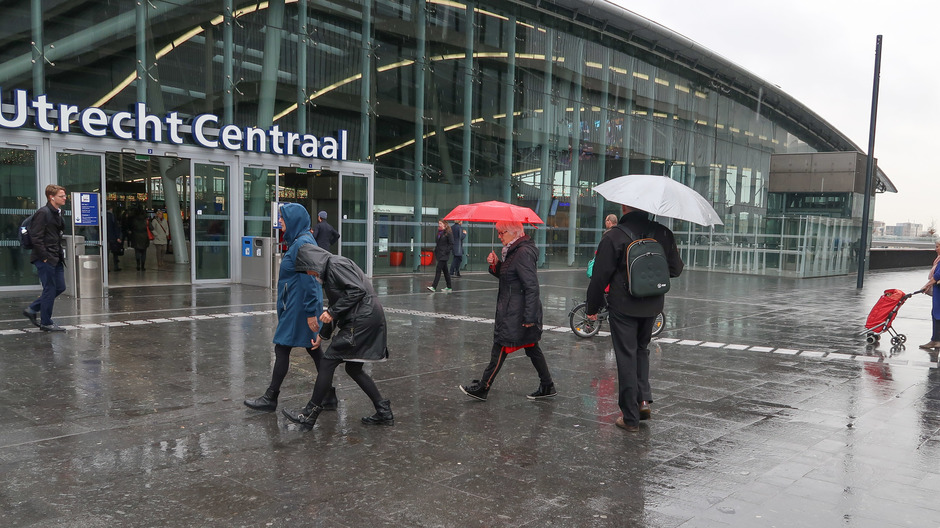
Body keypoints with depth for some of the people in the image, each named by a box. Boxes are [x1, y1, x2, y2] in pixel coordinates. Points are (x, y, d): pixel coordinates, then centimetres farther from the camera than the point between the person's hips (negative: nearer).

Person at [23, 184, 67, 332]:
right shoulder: (43, 213, -14)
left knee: (60, 287, 11)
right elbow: (36, 237, -17)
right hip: (45, 259, -9)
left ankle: (32, 309, 24)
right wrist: (45, 257, -18)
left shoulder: (57, 213, 14)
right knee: (50, 289, -2)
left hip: (56, 258, 9)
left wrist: (60, 253, 12)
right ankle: (46, 323, 10)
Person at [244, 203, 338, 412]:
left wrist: (311, 313, -23)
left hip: (298, 306, -10)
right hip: (297, 305, 10)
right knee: (314, 349, 11)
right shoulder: (301, 241, 14)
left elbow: (308, 280, -23)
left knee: (282, 348, 0)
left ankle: (270, 398, 12)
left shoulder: (302, 243, -18)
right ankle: (329, 397, 16)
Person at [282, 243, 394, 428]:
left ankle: (310, 414, 4)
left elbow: (357, 290, -21)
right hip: (366, 318, 10)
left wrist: (332, 312, -17)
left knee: (328, 362, -4)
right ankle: (384, 412, 18)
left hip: (362, 319, -10)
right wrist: (322, 334, 27)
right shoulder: (328, 272, 22)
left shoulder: (336, 264, -9)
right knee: (353, 368, 15)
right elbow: (337, 305, 27)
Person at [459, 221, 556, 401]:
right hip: (512, 310, 10)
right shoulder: (514, 251, 13)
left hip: (516, 314, -10)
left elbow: (531, 287, -23)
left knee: (500, 349, -1)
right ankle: (547, 387, 21)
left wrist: (529, 317, -24)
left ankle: (482, 388, 8)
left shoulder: (523, 253, -19)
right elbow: (505, 275, 21)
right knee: (532, 348, 14)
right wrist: (495, 264, 1)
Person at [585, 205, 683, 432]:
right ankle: (644, 399, 13)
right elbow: (675, 269, 7)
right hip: (652, 306, 4)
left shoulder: (613, 237, -13)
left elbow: (600, 276, -10)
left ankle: (630, 418, 8)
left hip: (623, 307, -4)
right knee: (642, 349, 24)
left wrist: (592, 307, 1)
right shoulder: (663, 233, -1)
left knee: (626, 357, 3)